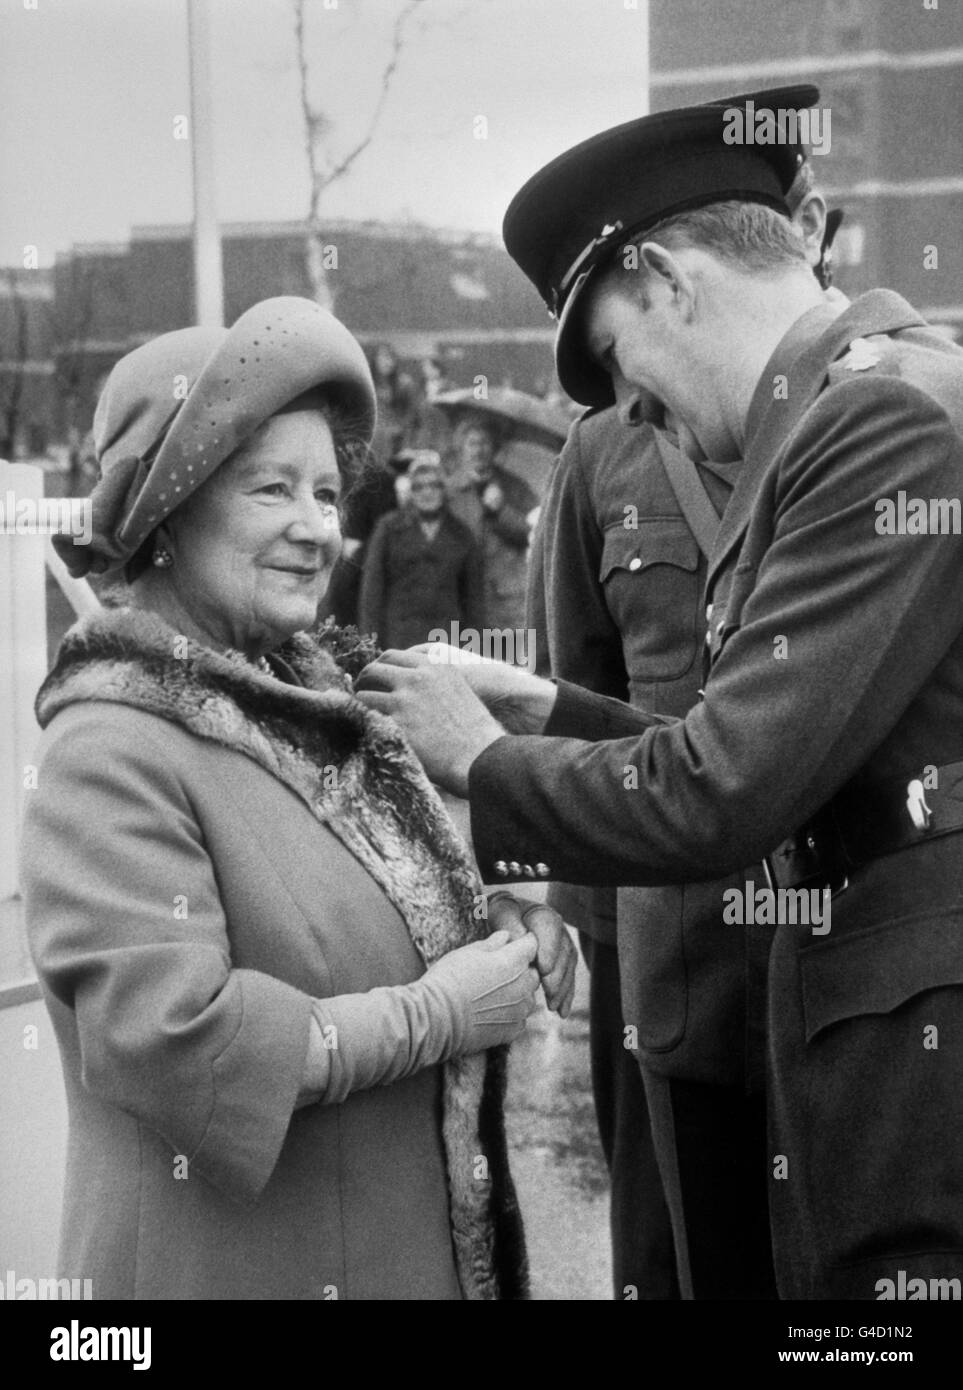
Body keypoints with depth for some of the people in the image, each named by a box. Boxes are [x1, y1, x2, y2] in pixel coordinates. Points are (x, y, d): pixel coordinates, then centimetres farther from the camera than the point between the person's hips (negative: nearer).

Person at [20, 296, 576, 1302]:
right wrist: (436, 1016, -20)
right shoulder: (115, 751, -19)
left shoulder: (309, 700, 6)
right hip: (234, 1264, -8)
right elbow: (164, 1037, -28)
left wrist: (504, 930, -4)